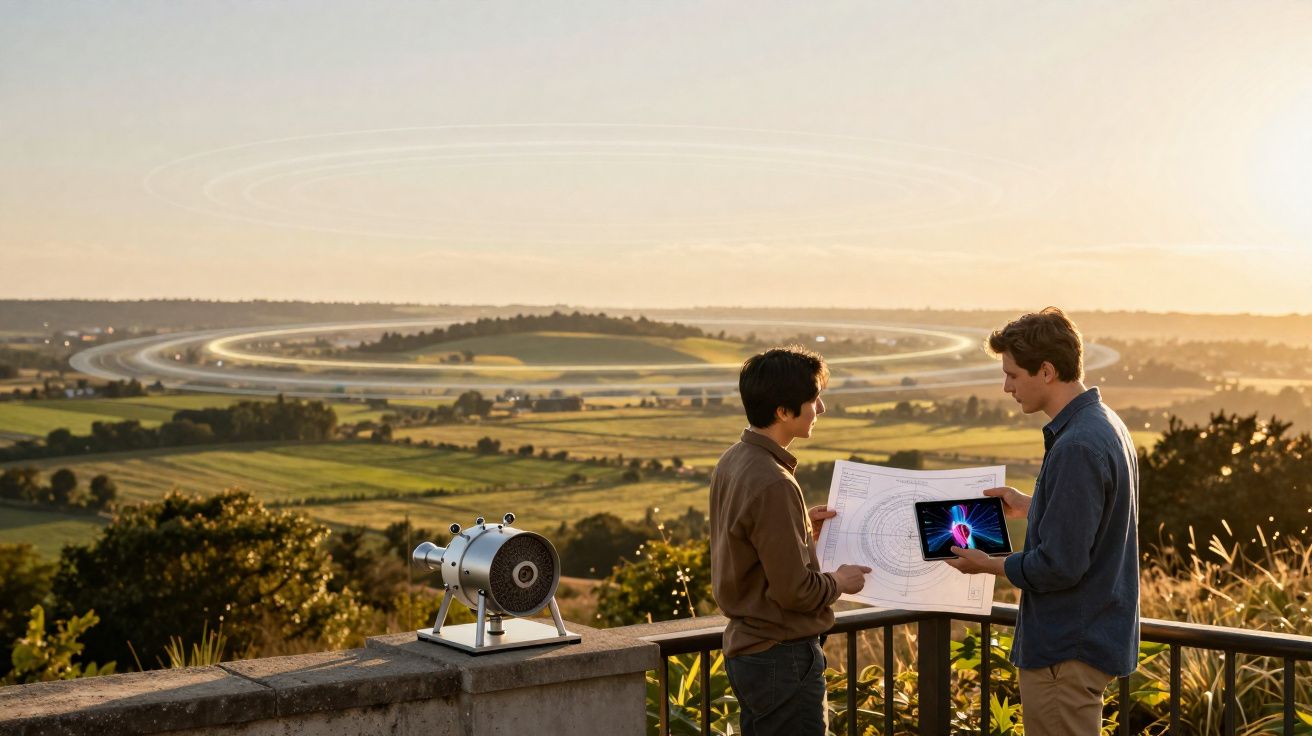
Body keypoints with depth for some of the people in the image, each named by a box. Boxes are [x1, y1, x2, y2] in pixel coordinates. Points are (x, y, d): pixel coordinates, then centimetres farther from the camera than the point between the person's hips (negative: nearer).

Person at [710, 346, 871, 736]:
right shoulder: (772, 484, -25)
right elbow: (795, 590, -22)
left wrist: (802, 525, 11)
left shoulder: (732, 461, 4)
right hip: (782, 659, -9)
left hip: (745, 648, 10)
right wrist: (839, 582, -4)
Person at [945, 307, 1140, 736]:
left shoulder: (1077, 447, -24)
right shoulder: (1104, 424, 8)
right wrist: (1030, 507, 18)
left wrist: (989, 565, -10)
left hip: (1068, 652, -10)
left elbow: (1060, 566, -24)